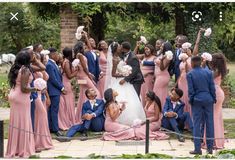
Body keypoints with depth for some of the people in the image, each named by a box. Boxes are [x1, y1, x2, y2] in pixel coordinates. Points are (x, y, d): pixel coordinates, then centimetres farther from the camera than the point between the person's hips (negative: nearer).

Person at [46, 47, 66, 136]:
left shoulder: (53, 64, 14)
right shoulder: (50, 65, -16)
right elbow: (53, 79, -18)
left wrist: (61, 87, 10)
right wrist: (62, 88, -11)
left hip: (56, 90, 10)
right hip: (54, 91, -10)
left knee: (51, 110, 12)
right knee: (54, 110, -5)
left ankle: (50, 127, 18)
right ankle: (55, 129, -2)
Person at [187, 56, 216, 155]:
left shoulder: (190, 74, -5)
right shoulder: (208, 72, 2)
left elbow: (190, 89, -6)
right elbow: (212, 87, 2)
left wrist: (191, 100, 5)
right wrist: (214, 99, 10)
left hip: (197, 101, -2)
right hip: (208, 100, 2)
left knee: (197, 124, 2)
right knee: (209, 123, 7)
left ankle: (197, 148, 1)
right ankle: (210, 147, 10)